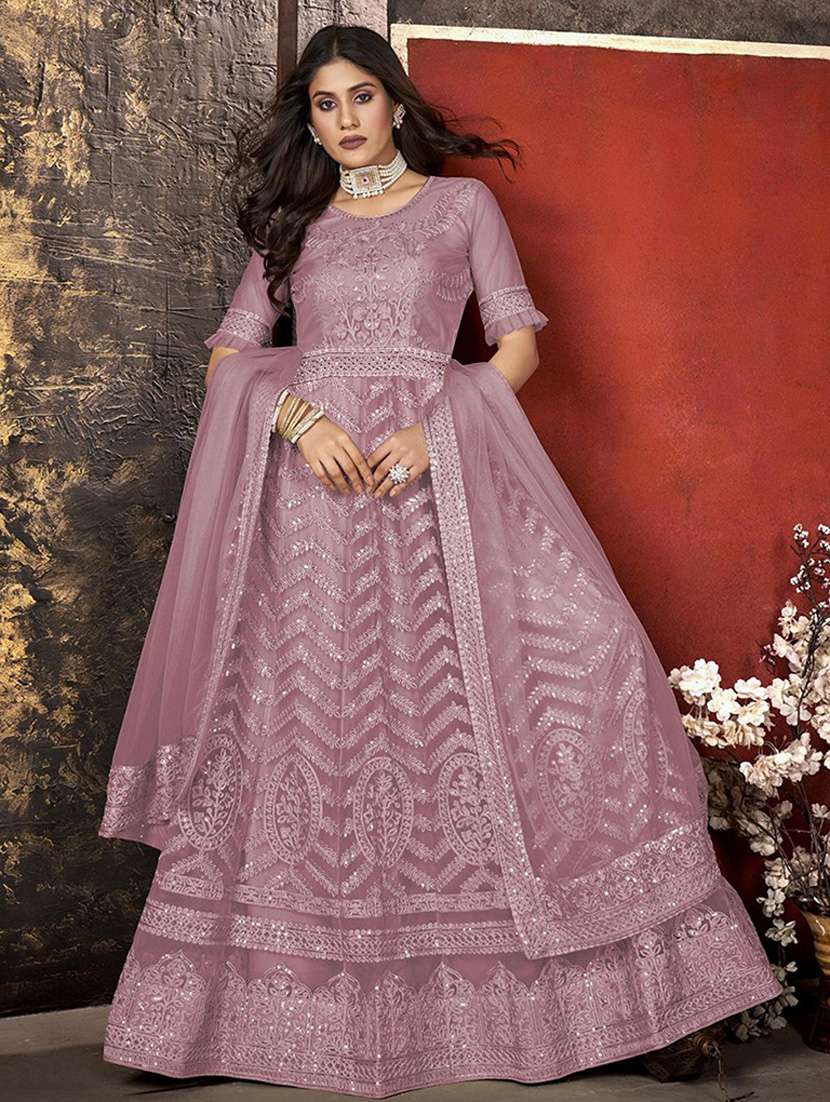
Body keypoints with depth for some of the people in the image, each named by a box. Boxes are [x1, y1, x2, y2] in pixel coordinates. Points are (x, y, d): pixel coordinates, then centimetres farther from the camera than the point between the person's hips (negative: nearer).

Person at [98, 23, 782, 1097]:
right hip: (310, 477, 2)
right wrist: (300, 416, -10)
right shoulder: (291, 222, 19)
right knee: (307, 700, -4)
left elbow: (520, 341, 6)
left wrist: (436, 429, -11)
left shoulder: (462, 202, 14)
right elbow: (228, 354, 11)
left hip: (433, 474, -1)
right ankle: (312, 996, 4)